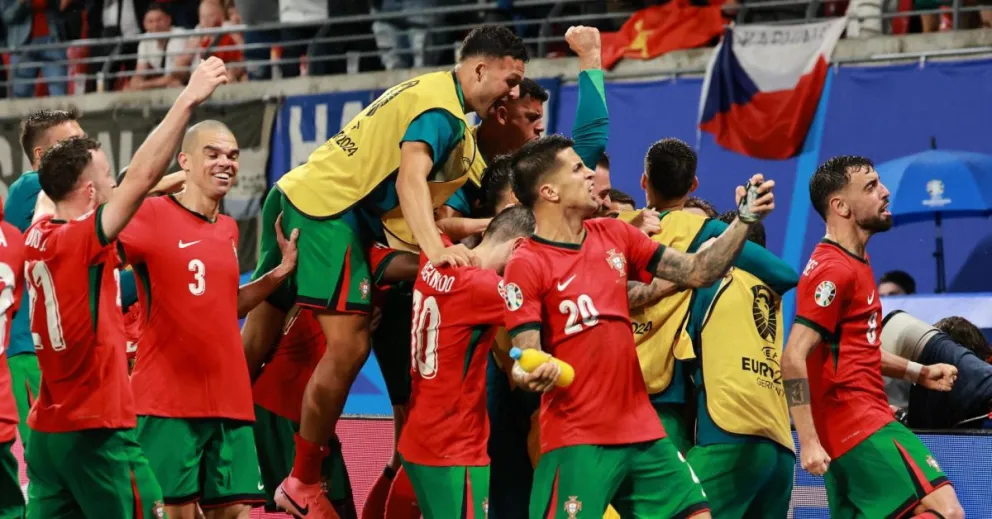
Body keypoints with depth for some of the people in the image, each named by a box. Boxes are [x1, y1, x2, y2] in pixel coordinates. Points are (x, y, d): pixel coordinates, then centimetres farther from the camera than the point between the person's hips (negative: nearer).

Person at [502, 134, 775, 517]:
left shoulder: (614, 236, 10)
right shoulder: (526, 266, -9)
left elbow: (697, 272, 12)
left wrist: (745, 220, 3)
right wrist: (530, 374, -37)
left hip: (642, 430, 7)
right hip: (576, 441, -7)